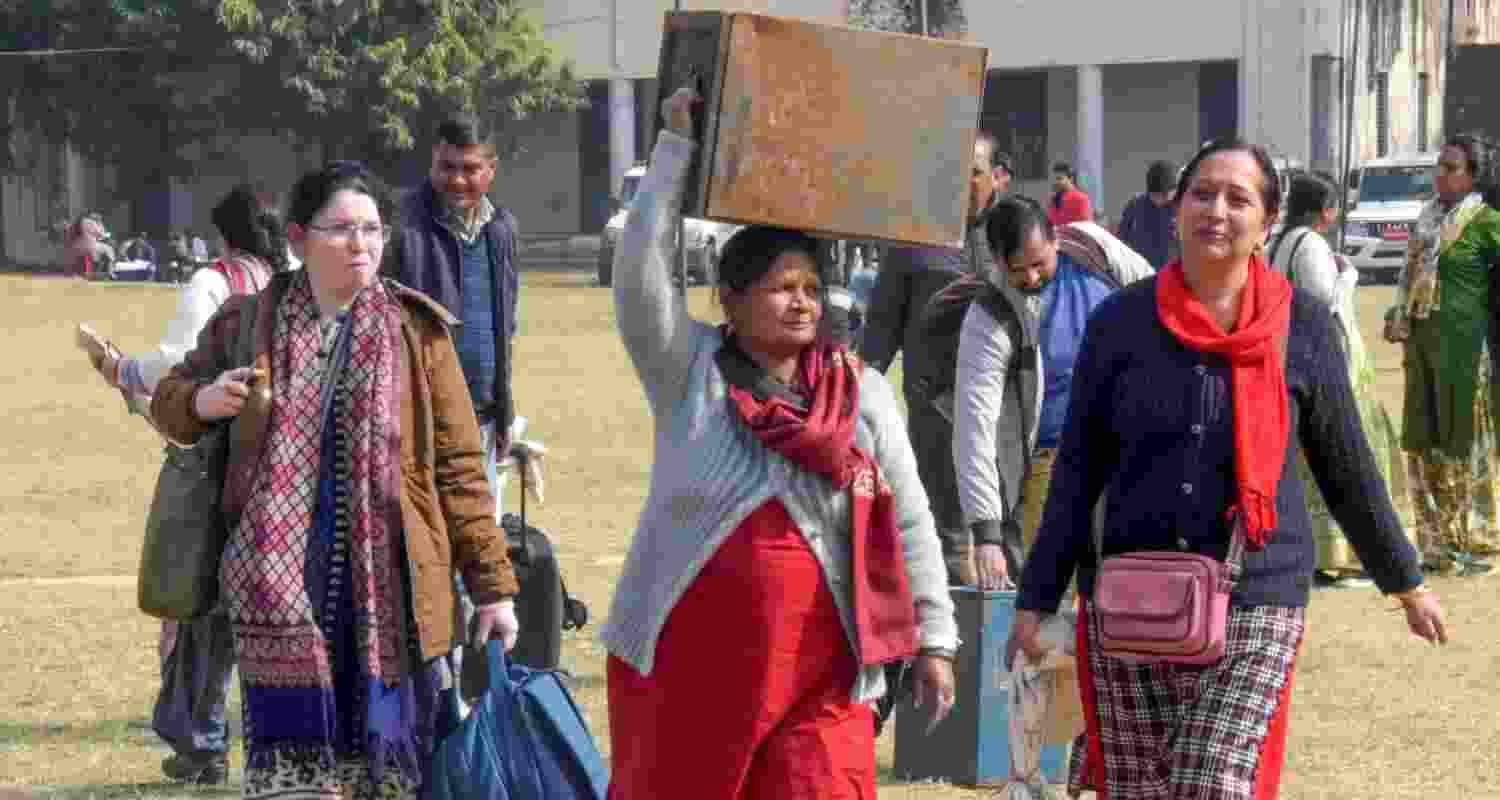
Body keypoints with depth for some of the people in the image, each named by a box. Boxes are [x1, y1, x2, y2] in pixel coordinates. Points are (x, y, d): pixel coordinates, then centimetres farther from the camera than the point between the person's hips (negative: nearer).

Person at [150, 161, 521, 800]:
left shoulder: (416, 331, 3)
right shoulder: (249, 325, 5)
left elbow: (459, 465, 4)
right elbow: (168, 400, 20)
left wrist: (492, 587, 0)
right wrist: (202, 401, -6)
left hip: (389, 584, 0)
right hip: (280, 580, 0)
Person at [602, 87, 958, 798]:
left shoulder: (863, 395, 6)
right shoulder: (689, 372, 2)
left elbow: (909, 527, 8)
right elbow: (640, 266, -11)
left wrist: (933, 641, 4)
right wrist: (678, 144, -12)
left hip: (817, 678, 0)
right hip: (682, 664, 0)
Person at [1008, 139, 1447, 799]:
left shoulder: (1303, 326, 1)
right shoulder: (1119, 322, 3)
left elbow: (1347, 469, 11)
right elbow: (1077, 473, 6)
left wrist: (1406, 583, 18)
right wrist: (1036, 601, 3)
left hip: (1254, 604, -2)